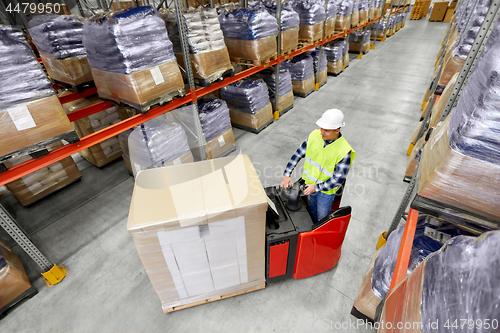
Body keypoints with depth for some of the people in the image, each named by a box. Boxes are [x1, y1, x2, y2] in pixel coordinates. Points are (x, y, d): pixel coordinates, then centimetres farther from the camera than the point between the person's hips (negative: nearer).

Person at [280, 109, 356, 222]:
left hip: (326, 190, -5)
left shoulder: (344, 151, -29)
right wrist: (287, 174, -12)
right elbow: (298, 153, -8)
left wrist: (317, 187, -26)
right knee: (312, 210, 30)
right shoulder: (315, 135, -16)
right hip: (309, 183, 5)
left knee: (323, 218, 18)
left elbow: (339, 179, -24)